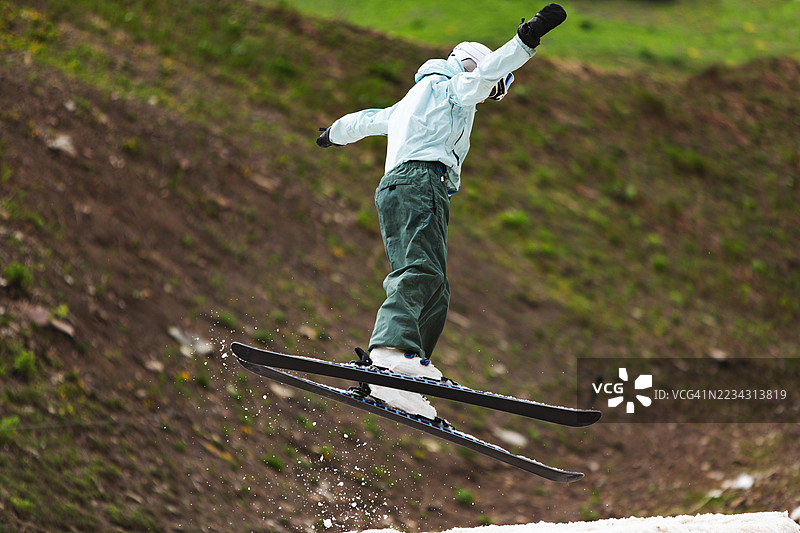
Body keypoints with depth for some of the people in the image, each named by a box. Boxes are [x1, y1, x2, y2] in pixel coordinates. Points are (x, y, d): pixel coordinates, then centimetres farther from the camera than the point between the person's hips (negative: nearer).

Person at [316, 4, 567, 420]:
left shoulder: (406, 105, 37)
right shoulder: (454, 88, 10)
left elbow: (366, 119, 51)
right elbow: (487, 70, -10)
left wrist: (334, 134, 70)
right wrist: (528, 37, -20)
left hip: (394, 190, 10)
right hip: (422, 181, -10)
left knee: (433, 294, 3)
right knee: (420, 273, -31)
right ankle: (392, 349, -55)